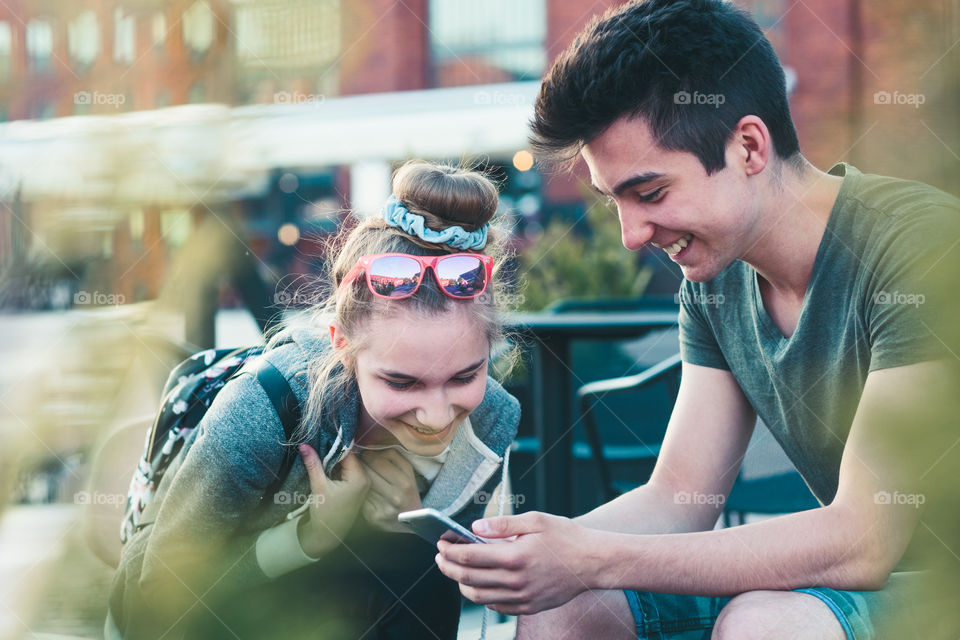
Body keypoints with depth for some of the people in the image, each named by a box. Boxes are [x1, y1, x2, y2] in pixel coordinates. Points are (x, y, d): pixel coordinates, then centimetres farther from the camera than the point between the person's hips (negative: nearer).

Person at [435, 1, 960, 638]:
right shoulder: (715, 277, 3)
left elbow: (862, 545, -27)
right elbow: (677, 499, 4)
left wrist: (593, 561, -29)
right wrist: (537, 545, -17)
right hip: (847, 570, 7)